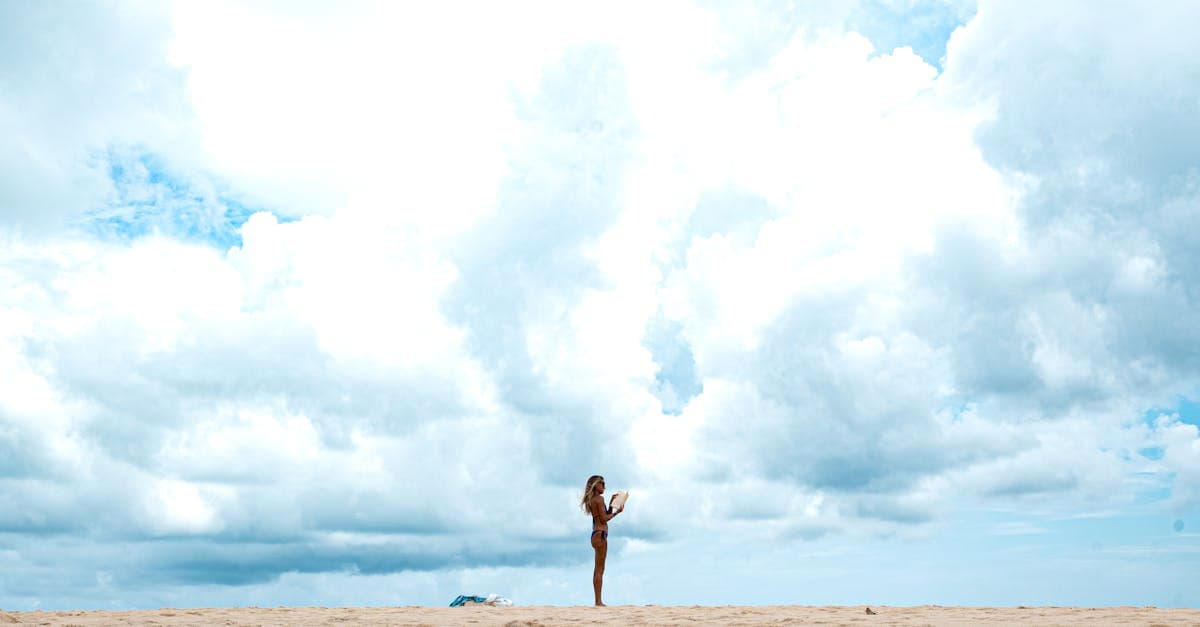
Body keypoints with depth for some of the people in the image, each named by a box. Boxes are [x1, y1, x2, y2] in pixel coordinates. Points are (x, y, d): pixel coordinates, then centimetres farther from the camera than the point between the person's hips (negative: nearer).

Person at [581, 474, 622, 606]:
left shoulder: (592, 500, 19)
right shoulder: (599, 498, -9)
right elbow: (604, 519, -14)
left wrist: (611, 503, 15)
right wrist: (617, 512, -4)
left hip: (596, 535, 10)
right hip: (600, 534, -10)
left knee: (598, 569, 12)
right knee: (600, 569, -8)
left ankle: (598, 601, 14)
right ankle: (598, 601, -8)